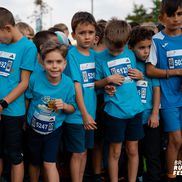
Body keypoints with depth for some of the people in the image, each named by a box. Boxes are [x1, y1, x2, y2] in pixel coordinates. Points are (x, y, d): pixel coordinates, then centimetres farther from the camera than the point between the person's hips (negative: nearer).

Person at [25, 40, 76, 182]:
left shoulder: (68, 83, -17)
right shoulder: (35, 78, -21)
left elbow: (72, 108, -6)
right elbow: (27, 99, -4)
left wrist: (64, 105, -27)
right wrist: (24, 119, 5)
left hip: (54, 130, -1)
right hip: (34, 128, 1)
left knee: (49, 164, -8)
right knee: (34, 163, 19)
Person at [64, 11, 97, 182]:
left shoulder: (94, 54, 6)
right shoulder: (72, 54, -13)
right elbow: (76, 85, -17)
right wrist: (84, 114, -20)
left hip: (90, 113, 6)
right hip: (77, 115, -6)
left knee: (84, 152, 16)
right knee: (78, 153, 3)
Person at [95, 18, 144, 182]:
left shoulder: (130, 54, 6)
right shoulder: (100, 58, -3)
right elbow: (95, 84, 0)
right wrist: (108, 79, -15)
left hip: (134, 108, 3)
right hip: (114, 111, -3)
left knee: (133, 150, 11)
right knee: (115, 151, 6)